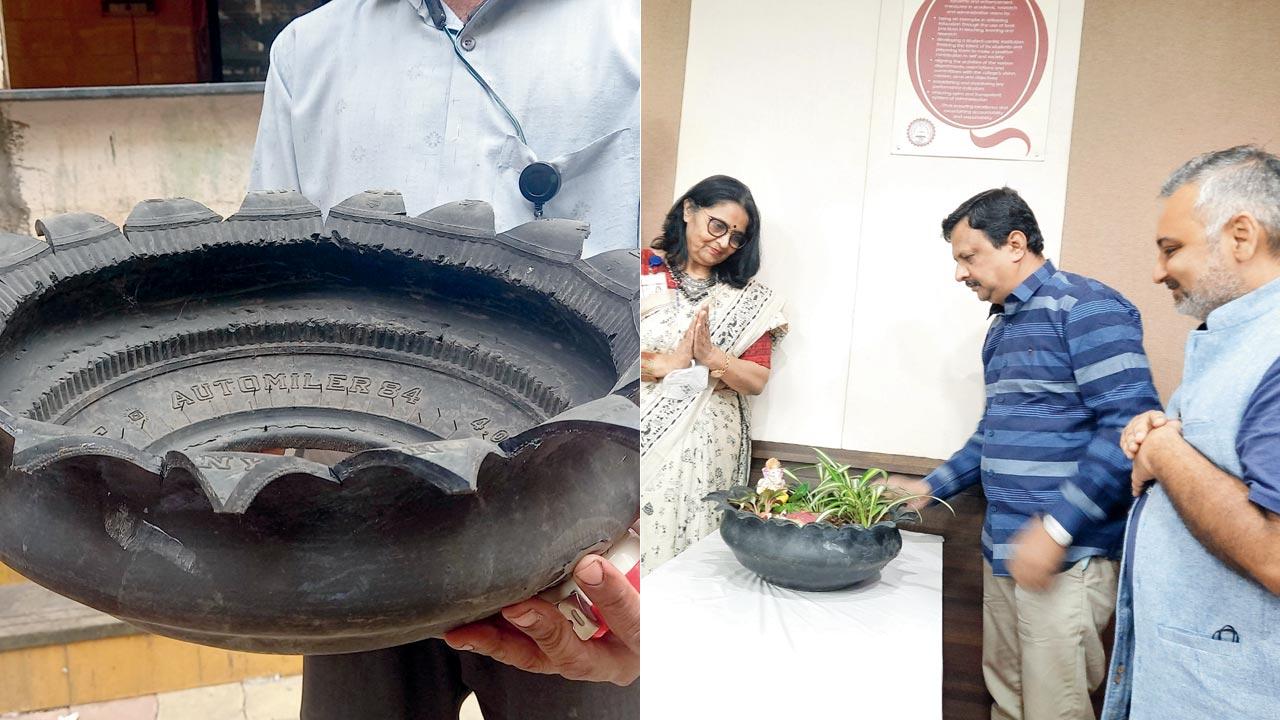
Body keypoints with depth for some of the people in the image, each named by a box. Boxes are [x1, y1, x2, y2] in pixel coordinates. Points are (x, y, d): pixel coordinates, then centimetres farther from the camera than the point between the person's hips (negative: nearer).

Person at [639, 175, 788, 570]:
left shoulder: (748, 297, 10)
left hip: (708, 448, 2)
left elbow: (757, 380, 4)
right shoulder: (644, 269, 4)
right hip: (646, 438, -2)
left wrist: (709, 355, -11)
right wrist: (669, 362, -12)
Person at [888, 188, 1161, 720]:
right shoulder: (1003, 326, 18)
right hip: (1004, 550, 8)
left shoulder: (1084, 306, -10)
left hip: (1066, 556, -8)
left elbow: (1129, 423, -19)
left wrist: (1057, 527, -22)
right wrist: (931, 487, 21)